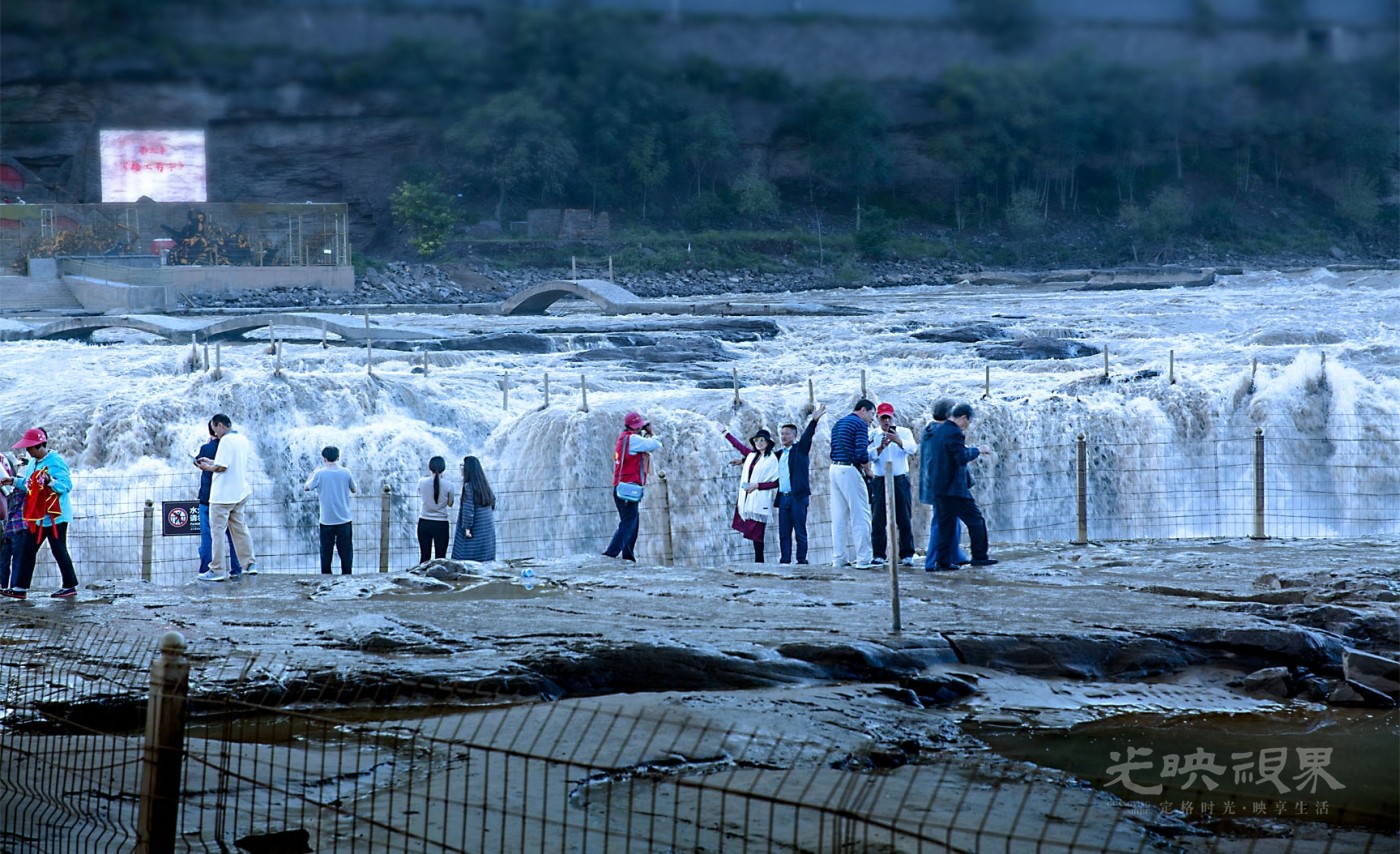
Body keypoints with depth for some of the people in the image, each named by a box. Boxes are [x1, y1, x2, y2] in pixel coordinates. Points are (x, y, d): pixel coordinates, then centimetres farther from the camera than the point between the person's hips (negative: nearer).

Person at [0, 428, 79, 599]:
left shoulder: (55, 462, -16)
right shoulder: (33, 463, 12)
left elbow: (66, 485, -22)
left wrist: (50, 481, -38)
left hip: (55, 515, -9)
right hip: (37, 516, 9)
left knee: (59, 551, -2)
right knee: (28, 551, 10)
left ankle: (70, 586, 9)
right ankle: (20, 588, 14)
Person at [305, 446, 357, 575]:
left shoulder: (320, 473, -10)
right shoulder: (345, 473, -5)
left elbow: (307, 487, 4)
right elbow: (354, 490, 10)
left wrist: (314, 472, 19)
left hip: (327, 520, -1)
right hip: (345, 520, 1)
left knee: (326, 552, 9)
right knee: (346, 551, 7)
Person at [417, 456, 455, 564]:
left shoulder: (422, 483, -5)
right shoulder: (448, 485, -9)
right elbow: (450, 504, 5)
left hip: (424, 523, 2)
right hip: (441, 524, -2)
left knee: (424, 557, 8)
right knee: (440, 558, 4)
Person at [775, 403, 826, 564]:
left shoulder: (800, 449, 3)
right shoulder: (778, 454, 18)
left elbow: (807, 436, -10)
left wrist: (814, 420, -25)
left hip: (798, 496, -5)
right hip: (783, 497, 5)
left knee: (800, 532, -4)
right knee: (783, 533, 4)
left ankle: (801, 560, -2)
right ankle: (785, 561, 6)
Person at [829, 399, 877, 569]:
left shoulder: (838, 425, 19)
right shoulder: (860, 425, -7)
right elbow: (862, 454, -16)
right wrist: (868, 471, 0)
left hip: (835, 469, 8)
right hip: (850, 470, -8)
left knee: (839, 516, 9)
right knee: (860, 516, -6)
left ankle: (841, 558, 9)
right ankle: (863, 559, -10)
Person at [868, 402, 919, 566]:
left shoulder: (904, 432, 6)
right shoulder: (872, 434, 6)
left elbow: (912, 448, -12)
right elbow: (868, 455, -8)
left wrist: (898, 441, -29)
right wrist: (881, 447, -25)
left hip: (900, 480, 0)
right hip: (879, 480, 0)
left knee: (904, 518, -2)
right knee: (878, 519, -3)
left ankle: (907, 555, -1)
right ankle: (878, 555, 0)